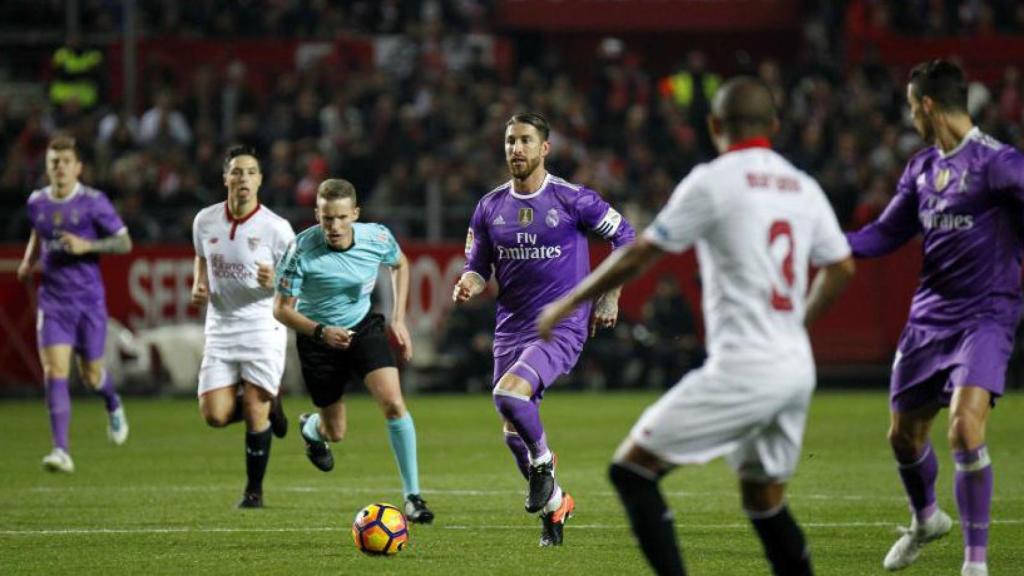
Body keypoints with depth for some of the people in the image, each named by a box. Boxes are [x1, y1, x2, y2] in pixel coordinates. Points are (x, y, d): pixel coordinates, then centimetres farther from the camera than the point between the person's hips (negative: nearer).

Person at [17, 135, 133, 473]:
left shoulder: (94, 202, -8)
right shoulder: (36, 202, 4)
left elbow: (125, 243, -5)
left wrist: (87, 245, -19)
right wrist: (29, 259, 8)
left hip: (89, 299, -2)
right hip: (53, 302, 2)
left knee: (90, 374, 8)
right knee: (54, 372, -13)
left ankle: (113, 407, 45)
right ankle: (61, 451, -16)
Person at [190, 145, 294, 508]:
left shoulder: (276, 228, -9)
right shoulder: (205, 221, 2)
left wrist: (276, 282, -24)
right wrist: (198, 286, 2)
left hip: (263, 326, -4)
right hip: (220, 327, 4)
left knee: (255, 413, -7)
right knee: (214, 415, -6)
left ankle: (254, 490, 13)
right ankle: (268, 404, 26)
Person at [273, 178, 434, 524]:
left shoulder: (377, 239, -17)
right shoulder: (302, 250, -26)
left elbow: (399, 264, 8)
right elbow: (282, 309, -17)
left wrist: (398, 319, 2)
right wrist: (321, 332, -33)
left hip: (363, 326, 2)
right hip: (319, 337, -1)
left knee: (393, 403, -20)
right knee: (336, 433, 9)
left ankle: (413, 497, -11)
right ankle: (311, 428, 50)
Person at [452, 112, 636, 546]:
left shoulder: (572, 200, -8)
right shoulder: (490, 207, 6)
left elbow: (624, 237, 2)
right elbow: (478, 265, 12)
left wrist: (609, 298, 0)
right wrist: (468, 284, -12)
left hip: (561, 328, -5)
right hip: (511, 329, 6)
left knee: (508, 395, -29)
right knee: (514, 434, 7)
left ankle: (543, 462, -1)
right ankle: (554, 505, 30)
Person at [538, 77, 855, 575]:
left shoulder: (713, 182, -6)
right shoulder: (804, 188, 12)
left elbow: (639, 257, -4)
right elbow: (840, 271, 20)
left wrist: (569, 303, 7)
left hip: (742, 368, -7)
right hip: (798, 367, 7)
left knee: (632, 470, -1)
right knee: (764, 499, 20)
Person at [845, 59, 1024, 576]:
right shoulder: (921, 168, 11)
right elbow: (885, 235, 18)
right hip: (928, 316, 7)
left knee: (965, 430, -23)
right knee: (903, 435, 14)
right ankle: (926, 521, 44)